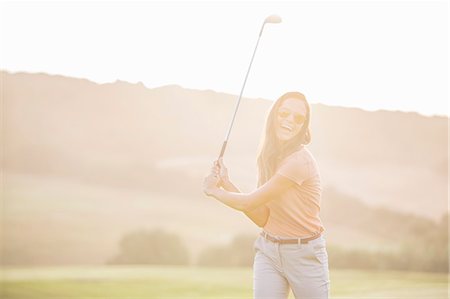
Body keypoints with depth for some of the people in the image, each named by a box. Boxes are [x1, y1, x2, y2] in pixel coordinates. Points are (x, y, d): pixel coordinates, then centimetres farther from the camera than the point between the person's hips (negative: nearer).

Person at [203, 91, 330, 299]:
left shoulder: (300, 160, -20)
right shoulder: (267, 157, 6)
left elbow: (249, 203, -17)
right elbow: (262, 218, 2)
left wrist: (213, 190, -1)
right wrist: (226, 183, -4)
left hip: (305, 254, -6)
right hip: (268, 252, 6)